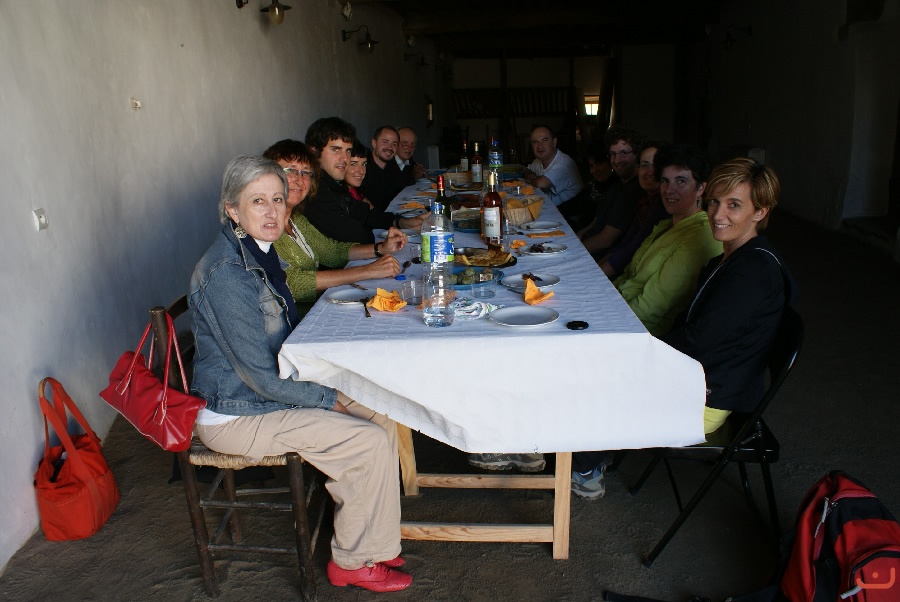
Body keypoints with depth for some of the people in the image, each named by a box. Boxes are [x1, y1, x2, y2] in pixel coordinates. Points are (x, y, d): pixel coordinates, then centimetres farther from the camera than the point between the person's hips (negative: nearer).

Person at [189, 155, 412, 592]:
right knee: (371, 442, -15)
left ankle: (364, 537, 17)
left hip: (270, 391, 9)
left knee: (382, 416, 3)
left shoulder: (259, 251, 5)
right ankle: (352, 563, 7)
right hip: (235, 415, -9)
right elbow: (262, 377, -24)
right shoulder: (225, 274, -25)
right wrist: (330, 398, -13)